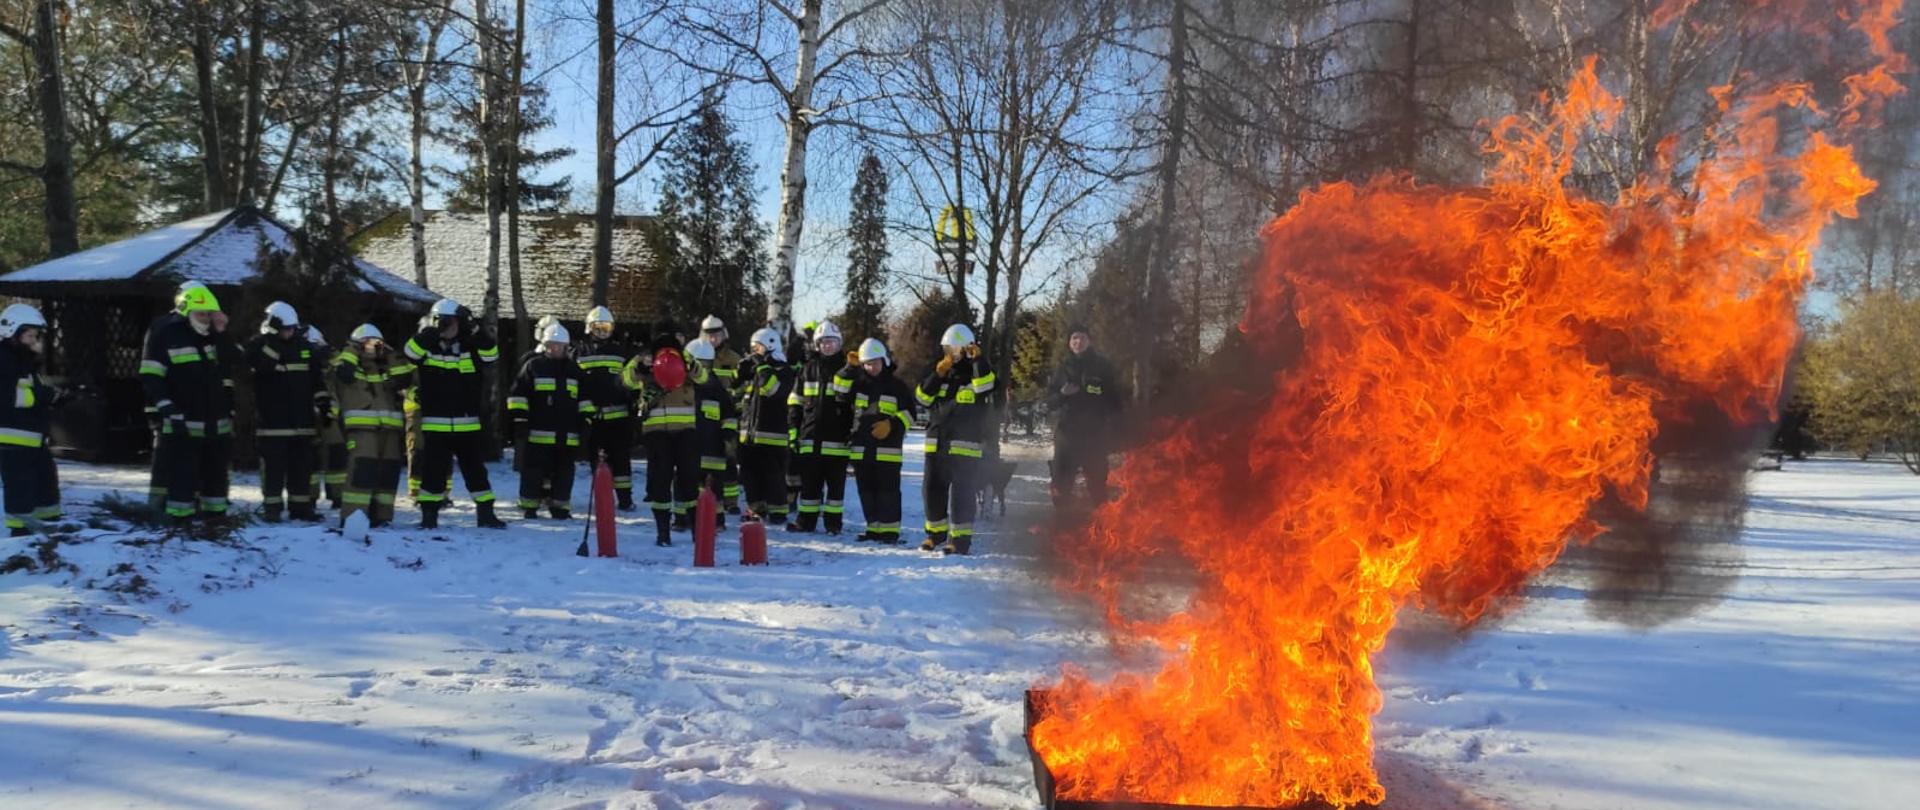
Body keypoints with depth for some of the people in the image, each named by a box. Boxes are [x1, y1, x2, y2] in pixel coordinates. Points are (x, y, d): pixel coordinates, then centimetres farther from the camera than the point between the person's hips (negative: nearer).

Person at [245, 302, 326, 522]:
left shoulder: (304, 346, 10)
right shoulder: (259, 344, -2)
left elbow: (317, 378, 15)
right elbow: (261, 364, -25)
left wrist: (324, 401, 8)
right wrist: (273, 336, -24)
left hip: (302, 421, 4)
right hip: (272, 421, -4)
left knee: (302, 465, 8)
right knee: (273, 466, -2)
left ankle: (300, 505, 15)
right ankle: (272, 507, 4)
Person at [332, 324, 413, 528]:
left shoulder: (386, 367, 23)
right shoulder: (350, 364, 8)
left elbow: (406, 378, 11)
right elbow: (343, 372, -14)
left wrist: (392, 356, 9)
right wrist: (352, 350, -3)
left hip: (390, 427, 6)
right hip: (362, 427, -6)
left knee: (388, 472, 5)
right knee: (361, 470, -17)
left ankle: (380, 516, 12)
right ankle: (352, 516, -17)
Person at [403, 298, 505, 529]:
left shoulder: (470, 347, 5)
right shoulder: (427, 345, 4)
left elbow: (491, 356, -11)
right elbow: (410, 354, -14)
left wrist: (476, 331, -20)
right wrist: (430, 333, -23)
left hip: (468, 425, 1)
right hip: (435, 425, -1)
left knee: (476, 469, 8)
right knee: (434, 471, 2)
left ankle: (485, 514, 16)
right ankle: (429, 514, 13)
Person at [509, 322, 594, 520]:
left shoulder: (574, 369, 14)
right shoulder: (533, 366, 2)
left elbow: (584, 397, 20)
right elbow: (518, 394, 0)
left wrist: (586, 417, 11)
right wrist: (519, 417, -6)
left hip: (567, 435, 4)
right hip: (539, 433, -4)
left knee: (564, 472, 7)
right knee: (534, 471, -1)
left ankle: (560, 507, 15)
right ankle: (529, 507, 7)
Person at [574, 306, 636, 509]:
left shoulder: (621, 350, 10)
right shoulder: (579, 351, 9)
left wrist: (635, 403, 6)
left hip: (618, 414, 0)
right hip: (590, 415, 0)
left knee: (620, 457, 0)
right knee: (596, 457, 5)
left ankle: (625, 497, 3)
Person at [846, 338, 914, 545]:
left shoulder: (897, 386, 3)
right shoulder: (858, 383, 13)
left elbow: (908, 413, 3)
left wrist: (892, 425, -12)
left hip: (888, 449, -4)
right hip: (861, 447, 4)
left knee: (887, 490, -6)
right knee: (866, 490, 8)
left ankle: (890, 529, -3)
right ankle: (874, 527, 16)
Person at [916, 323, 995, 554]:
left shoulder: (977, 370, 1)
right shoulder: (938, 369, 13)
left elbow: (986, 385, -21)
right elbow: (922, 397, 5)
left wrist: (978, 359, -27)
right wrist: (937, 375, -8)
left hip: (965, 444, -5)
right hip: (936, 441, 5)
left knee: (961, 491, -6)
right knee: (932, 488, 8)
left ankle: (960, 538, -1)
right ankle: (935, 532, 24)